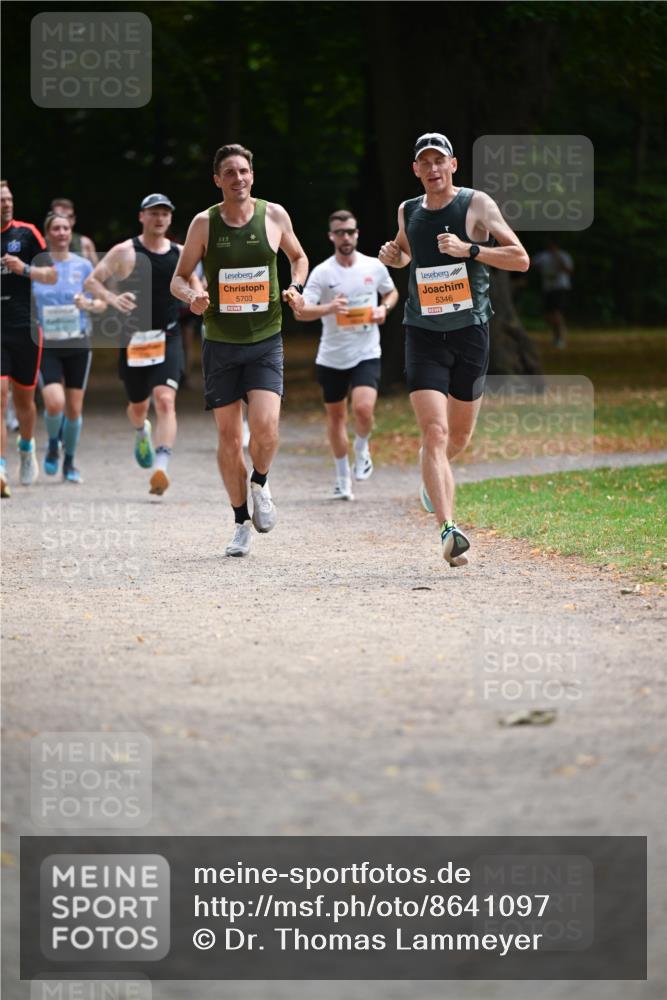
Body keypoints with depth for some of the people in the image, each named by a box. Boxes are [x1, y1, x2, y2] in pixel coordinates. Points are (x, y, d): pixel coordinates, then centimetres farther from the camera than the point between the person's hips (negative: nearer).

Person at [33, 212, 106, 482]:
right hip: (47, 345, -2)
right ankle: (53, 445, 12)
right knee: (54, 403, -18)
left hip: (78, 344, 2)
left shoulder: (83, 265, 3)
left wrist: (89, 304, -15)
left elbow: (102, 304, 5)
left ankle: (69, 463, 22)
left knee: (74, 409, 4)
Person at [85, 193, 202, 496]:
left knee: (165, 400, -20)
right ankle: (141, 432, 53)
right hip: (134, 338, 0)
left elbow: (193, 280, 25)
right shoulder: (125, 252, -4)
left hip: (168, 338, 0)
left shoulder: (180, 253, 6)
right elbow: (91, 281, -3)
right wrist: (112, 299, -22)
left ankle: (161, 468, -27)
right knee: (138, 405, 15)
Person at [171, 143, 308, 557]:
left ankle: (260, 484, 13)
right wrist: (192, 297, -17)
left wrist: (296, 288, -3)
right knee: (228, 435, 2)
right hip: (220, 344, 1)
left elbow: (298, 257, 17)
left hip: (266, 341, -1)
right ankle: (242, 523, 16)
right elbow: (179, 278, 5)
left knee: (265, 426, -18)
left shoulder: (274, 216, -1)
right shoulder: (204, 223, -3)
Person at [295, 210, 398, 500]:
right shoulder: (322, 272, -6)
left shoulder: (374, 267, 0)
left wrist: (384, 308, -2)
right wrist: (329, 308, -30)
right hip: (332, 356, 0)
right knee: (335, 416, 10)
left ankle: (362, 450, 12)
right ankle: (343, 478, 26)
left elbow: (391, 292, 20)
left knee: (363, 408, -20)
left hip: (366, 353, 0)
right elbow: (301, 311, -13)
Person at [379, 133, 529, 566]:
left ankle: (434, 475, 48)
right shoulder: (408, 211, 7)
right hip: (423, 335, 1)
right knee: (434, 432, -15)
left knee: (459, 435, 13)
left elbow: (521, 259, -8)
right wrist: (393, 256, 4)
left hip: (470, 333, 0)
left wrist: (469, 249, -20)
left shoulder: (477, 205, -4)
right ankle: (449, 530, -22)